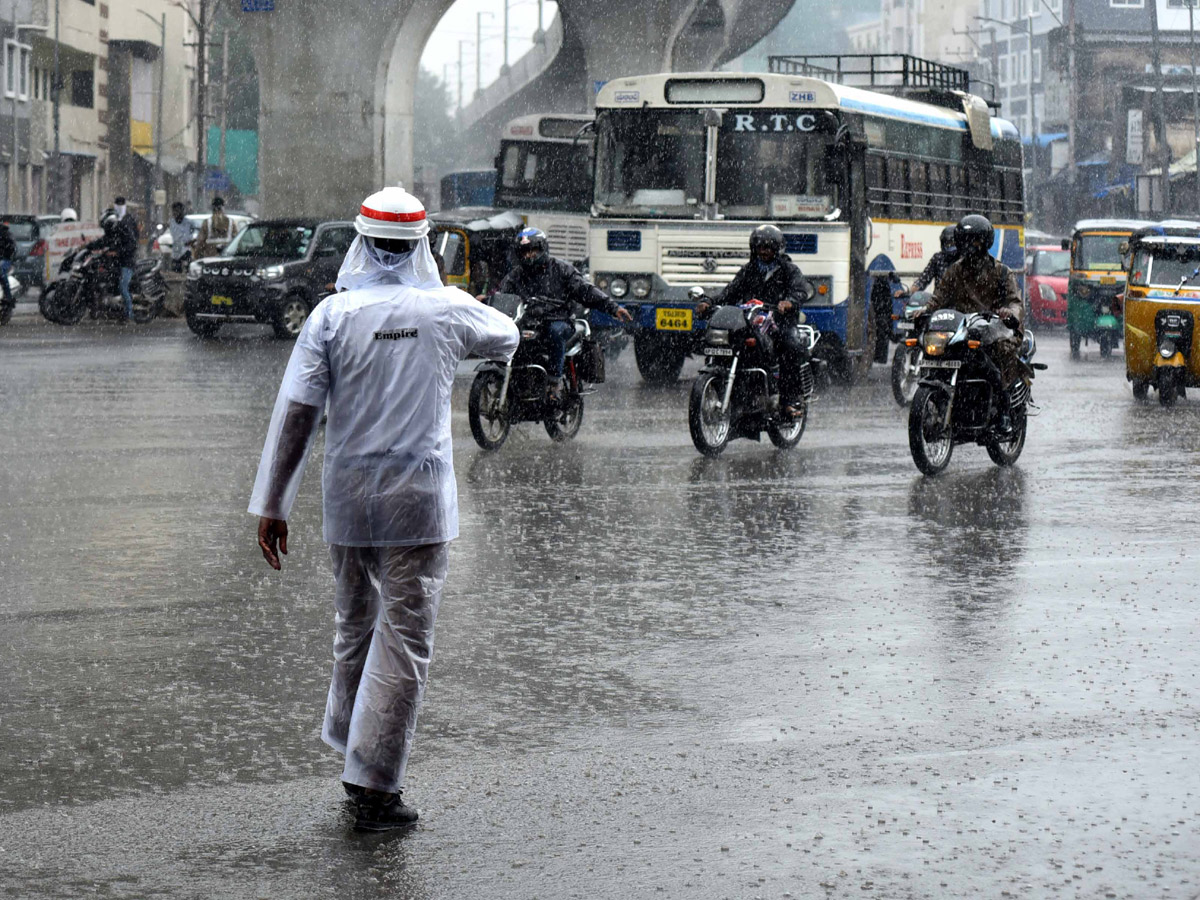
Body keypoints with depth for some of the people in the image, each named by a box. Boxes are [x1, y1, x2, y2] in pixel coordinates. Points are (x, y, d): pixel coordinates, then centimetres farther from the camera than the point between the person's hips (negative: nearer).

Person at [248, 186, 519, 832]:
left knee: (355, 627, 20)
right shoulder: (448, 310, -2)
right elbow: (506, 337, 20)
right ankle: (373, 786, -4)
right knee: (403, 640, -1)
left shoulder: (333, 313, -4)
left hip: (348, 497, 2)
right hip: (420, 498, -2)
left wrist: (271, 506, -3)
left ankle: (352, 753, 32)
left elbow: (296, 412, -7)